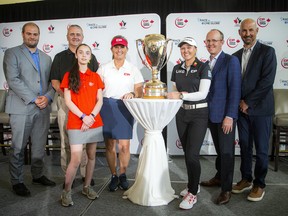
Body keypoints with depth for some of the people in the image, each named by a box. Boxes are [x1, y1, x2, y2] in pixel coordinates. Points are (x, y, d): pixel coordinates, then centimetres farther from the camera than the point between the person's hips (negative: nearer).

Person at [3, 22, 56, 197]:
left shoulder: (46, 57, 17)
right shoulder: (12, 53, 2)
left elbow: (52, 81, 12)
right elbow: (13, 80, -9)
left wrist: (48, 97, -8)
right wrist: (33, 99, -15)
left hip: (43, 108, 5)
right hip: (22, 108, -4)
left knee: (40, 146, 12)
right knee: (18, 147, 3)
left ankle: (38, 175, 27)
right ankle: (17, 181, 17)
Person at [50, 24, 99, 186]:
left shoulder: (91, 57, 14)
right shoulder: (60, 57, 13)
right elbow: (54, 80, 6)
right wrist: (64, 93, -12)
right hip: (66, 102, 0)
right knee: (66, 139, 1)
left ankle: (86, 173, 12)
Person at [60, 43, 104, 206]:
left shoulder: (95, 77, 9)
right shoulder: (69, 75, 3)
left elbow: (100, 100, 4)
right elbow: (67, 101, -4)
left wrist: (91, 116, -11)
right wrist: (83, 117, -14)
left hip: (95, 123, 3)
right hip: (76, 123, -3)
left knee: (91, 156, 10)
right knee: (76, 159, -7)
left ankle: (87, 187, 26)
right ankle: (67, 191, 11)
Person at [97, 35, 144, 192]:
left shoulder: (133, 69, 7)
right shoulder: (103, 68, 8)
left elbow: (140, 91, 5)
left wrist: (133, 94, -17)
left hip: (125, 109, -1)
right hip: (107, 108, 1)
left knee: (124, 145, -2)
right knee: (110, 145, 6)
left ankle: (123, 175, 19)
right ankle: (113, 176, 22)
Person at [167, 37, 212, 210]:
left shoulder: (203, 67, -6)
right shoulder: (177, 69, 10)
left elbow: (203, 93, -14)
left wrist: (181, 95, -22)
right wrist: (171, 94, -8)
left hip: (199, 114, -5)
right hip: (181, 113, 5)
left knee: (192, 154, -8)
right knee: (187, 152, 12)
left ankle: (193, 194, 7)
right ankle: (193, 184, 31)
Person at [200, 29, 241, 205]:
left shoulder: (231, 61, -8)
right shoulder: (206, 64, 11)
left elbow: (235, 90, -14)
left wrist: (229, 116, -19)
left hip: (225, 115, -6)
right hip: (211, 115, 6)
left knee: (226, 151, 3)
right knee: (219, 150, 19)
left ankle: (226, 188, 15)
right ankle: (219, 177, 35)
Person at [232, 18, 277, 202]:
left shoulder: (267, 51, -5)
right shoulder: (236, 56, 11)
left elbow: (267, 81, -14)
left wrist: (248, 102, -14)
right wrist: (239, 103, -2)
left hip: (260, 108, -5)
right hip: (242, 108, 5)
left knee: (261, 149, 4)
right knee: (245, 146, 12)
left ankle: (259, 184, 20)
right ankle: (246, 179, 27)